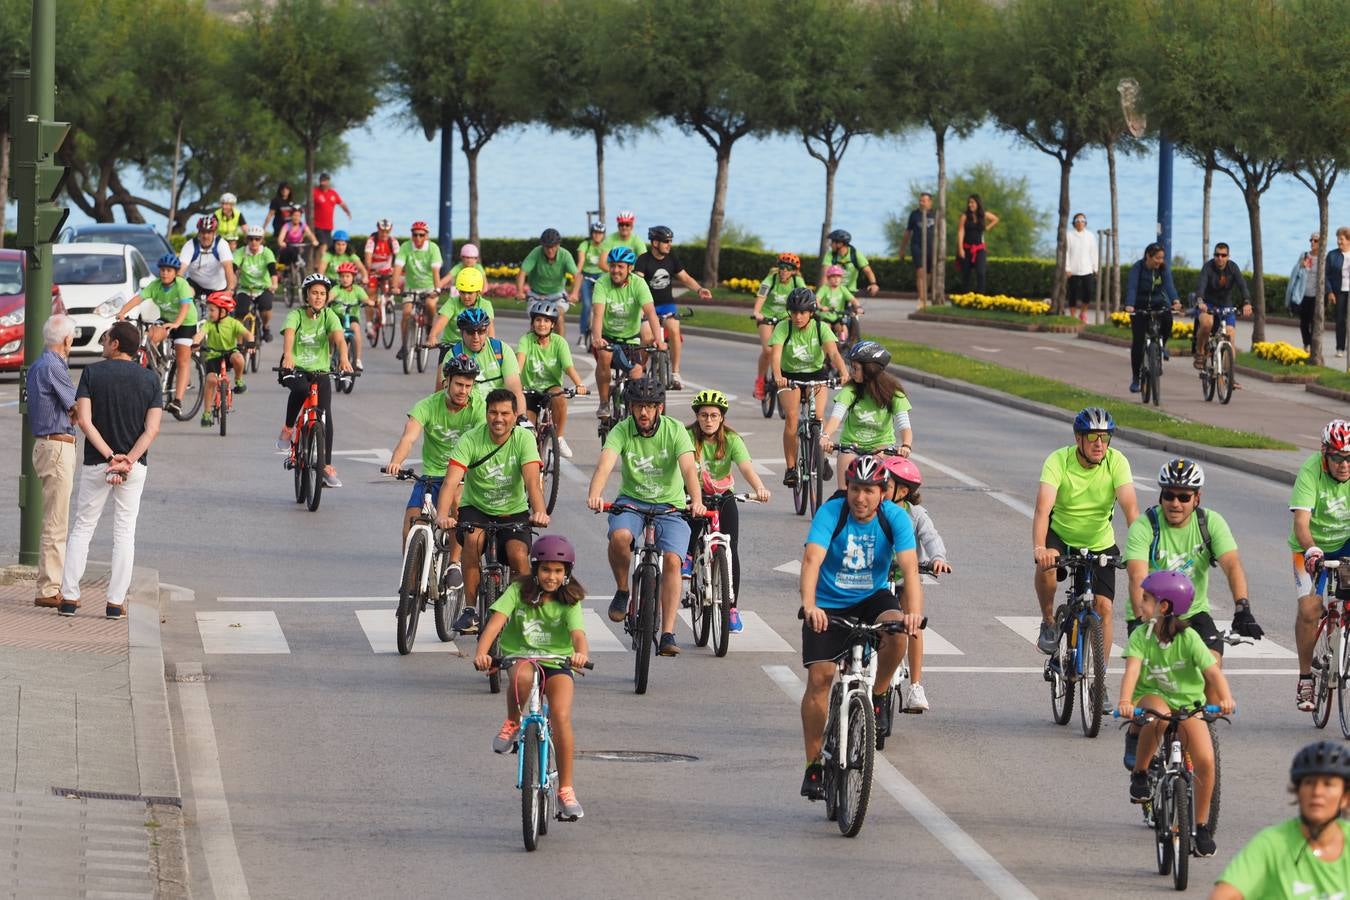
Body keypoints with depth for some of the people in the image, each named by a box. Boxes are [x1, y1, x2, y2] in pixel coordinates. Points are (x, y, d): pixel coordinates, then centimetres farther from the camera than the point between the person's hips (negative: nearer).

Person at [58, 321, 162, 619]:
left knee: (83, 527, 9)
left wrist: (110, 456, -15)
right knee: (125, 532, 7)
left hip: (96, 464, -1)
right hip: (135, 466, 1)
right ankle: (116, 602, 3)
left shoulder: (92, 373, -5)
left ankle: (69, 597, 5)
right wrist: (128, 460, -15)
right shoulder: (150, 379, 0)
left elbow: (84, 420, -14)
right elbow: (152, 429, -9)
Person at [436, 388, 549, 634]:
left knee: (519, 555, -26)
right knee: (473, 539, -32)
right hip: (476, 509, 0)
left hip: (514, 512, 0)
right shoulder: (470, 440, -16)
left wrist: (539, 512, -47)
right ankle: (470, 609, -20)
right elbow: (452, 480, -27)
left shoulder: (524, 438, -15)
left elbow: (532, 480, -27)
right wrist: (442, 515, -45)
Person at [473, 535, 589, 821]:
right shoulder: (519, 591, -5)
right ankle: (512, 723, -8)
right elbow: (496, 622, -18)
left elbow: (578, 634, -20)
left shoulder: (569, 602, -4)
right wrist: (481, 652, -36)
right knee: (521, 676, -39)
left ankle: (566, 790, -13)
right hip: (520, 656, 0)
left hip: (557, 662, 0)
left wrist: (581, 653, -45)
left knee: (561, 716, -23)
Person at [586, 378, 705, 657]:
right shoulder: (622, 431, -10)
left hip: (670, 505, 0)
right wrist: (594, 495, -46)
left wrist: (697, 501, -43)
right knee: (620, 536, -33)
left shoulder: (675, 431, -11)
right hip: (631, 500, 0)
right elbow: (605, 464, -26)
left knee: (672, 559, -21)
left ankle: (668, 634, -18)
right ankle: (622, 591, -5)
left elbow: (689, 468, -24)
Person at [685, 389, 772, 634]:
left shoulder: (731, 440, -13)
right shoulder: (689, 437, -15)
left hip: (724, 497, 1)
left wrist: (759, 488, -46)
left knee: (730, 550, -9)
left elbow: (746, 467, -26)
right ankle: (688, 556, -4)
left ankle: (732, 607, 2)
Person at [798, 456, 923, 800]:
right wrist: (809, 606, -50)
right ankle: (814, 765, 1)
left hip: (872, 598, 1)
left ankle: (878, 695, -3)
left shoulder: (895, 518, -16)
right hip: (828, 604, -1)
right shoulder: (830, 513, -21)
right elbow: (812, 559, -33)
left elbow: (910, 568, -26)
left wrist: (914, 612, -44)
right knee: (819, 677, -11)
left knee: (897, 633, -31)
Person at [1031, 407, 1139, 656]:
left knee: (1103, 607, -8)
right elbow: (1043, 507, -34)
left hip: (1100, 543, 2)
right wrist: (1039, 548, -51)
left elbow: (1131, 508, -27)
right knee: (1046, 565, -33)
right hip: (1060, 535, -2)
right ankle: (1048, 623, -8)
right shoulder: (1059, 461, -23)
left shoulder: (1116, 461, -18)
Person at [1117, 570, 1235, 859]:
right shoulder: (1140, 636, -9)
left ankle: (1202, 825, 1)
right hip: (1152, 697, 0)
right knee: (1158, 714, -39)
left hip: (1187, 703, 0)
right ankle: (1139, 772, -16)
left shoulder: (1188, 638, -12)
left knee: (1205, 760, -20)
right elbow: (1132, 669, -24)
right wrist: (1125, 701, -42)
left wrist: (1225, 698, -40)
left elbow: (1213, 671, -21)